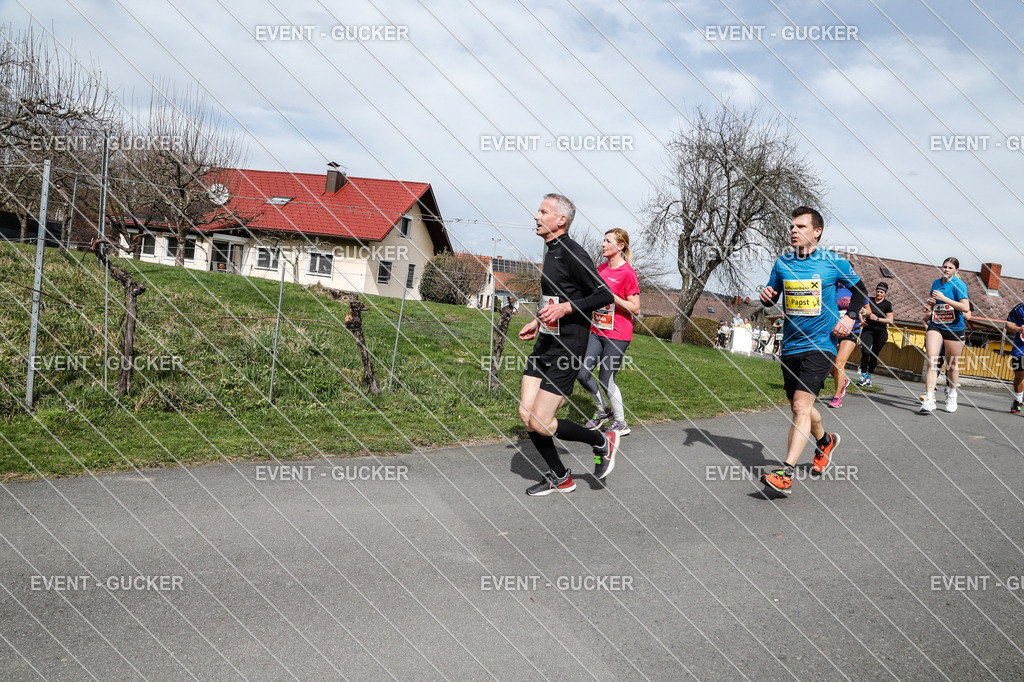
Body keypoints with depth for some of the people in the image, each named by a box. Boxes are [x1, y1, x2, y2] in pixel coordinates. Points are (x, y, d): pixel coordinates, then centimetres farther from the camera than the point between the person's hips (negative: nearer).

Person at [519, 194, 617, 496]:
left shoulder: (572, 253, -14)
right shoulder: (551, 253, 15)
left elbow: (605, 295, -18)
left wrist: (564, 309, -24)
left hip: (566, 350, -9)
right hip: (544, 345, 9)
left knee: (540, 423, -9)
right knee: (526, 415, 5)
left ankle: (603, 442, 13)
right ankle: (560, 478, 21)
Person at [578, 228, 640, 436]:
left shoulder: (628, 273, -12)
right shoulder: (601, 268, 10)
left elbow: (635, 309, -14)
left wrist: (611, 295, -21)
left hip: (617, 335, -7)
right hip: (597, 332, 7)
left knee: (606, 379, -3)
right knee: (582, 373, 1)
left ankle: (621, 423, 16)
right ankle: (603, 410, 24)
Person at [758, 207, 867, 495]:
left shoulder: (834, 262, -2)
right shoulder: (782, 263, 6)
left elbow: (860, 290, 13)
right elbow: (771, 299, 17)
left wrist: (850, 317, -2)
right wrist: (766, 296, -6)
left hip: (820, 344, -5)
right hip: (791, 346, 5)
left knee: (801, 405, -19)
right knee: (799, 407, 14)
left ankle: (785, 473, -23)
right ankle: (825, 442, 45)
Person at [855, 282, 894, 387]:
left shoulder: (887, 304, -1)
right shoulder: (869, 301, 8)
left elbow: (890, 320, -4)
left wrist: (877, 319, -15)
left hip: (880, 332, -2)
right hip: (867, 330, 2)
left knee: (874, 355, 1)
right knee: (865, 352, -15)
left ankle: (869, 377, 14)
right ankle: (863, 375, -10)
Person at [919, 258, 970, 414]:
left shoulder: (958, 284, -11)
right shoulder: (936, 283, 8)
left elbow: (966, 308, -22)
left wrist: (944, 298, -25)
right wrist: (929, 304, 3)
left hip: (954, 329, -3)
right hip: (935, 326, 3)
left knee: (952, 365, 10)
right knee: (931, 360, -15)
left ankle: (951, 394, 36)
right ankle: (929, 400, -21)